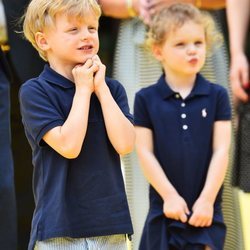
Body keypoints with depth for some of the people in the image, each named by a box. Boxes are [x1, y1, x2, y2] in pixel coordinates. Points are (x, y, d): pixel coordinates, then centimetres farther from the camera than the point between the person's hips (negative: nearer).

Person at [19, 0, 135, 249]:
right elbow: (68, 145, -17)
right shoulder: (34, 91, -5)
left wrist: (101, 88, -6)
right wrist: (83, 89, -9)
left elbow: (124, 144, -6)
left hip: (111, 224, 4)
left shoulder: (112, 89, 10)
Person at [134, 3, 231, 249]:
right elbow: (145, 152, -2)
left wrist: (207, 199, -9)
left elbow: (221, 151, -2)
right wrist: (169, 195, -9)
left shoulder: (217, 96, 1)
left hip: (206, 209, 0)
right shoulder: (146, 99, 0)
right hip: (165, 208, 0)